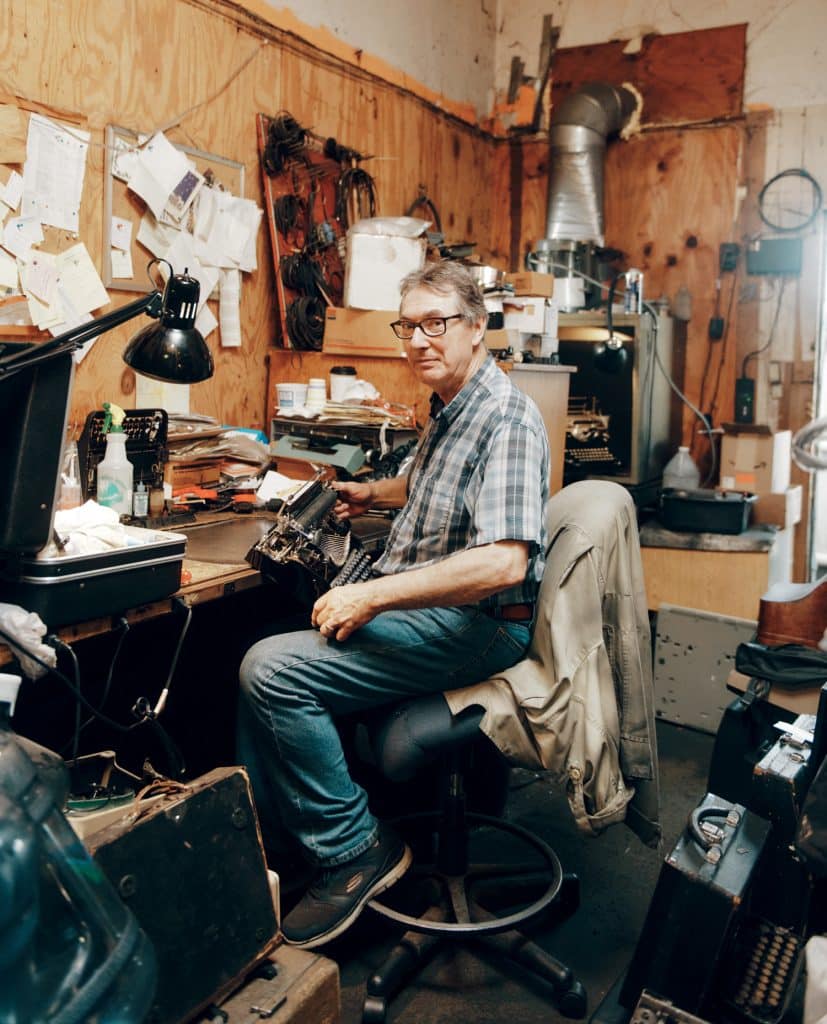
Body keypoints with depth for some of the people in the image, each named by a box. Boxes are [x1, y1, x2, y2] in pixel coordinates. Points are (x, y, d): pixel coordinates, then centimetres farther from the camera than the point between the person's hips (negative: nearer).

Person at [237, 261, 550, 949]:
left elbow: (503, 563, -31)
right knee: (266, 660, 3)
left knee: (272, 672, -20)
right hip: (418, 605, 10)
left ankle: (357, 849, -4)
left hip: (473, 624, -10)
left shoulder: (506, 417, -18)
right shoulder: (450, 408, 14)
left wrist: (371, 596, -27)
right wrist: (373, 494, 24)